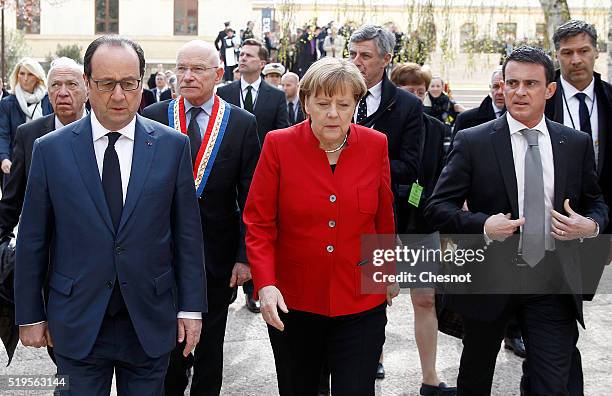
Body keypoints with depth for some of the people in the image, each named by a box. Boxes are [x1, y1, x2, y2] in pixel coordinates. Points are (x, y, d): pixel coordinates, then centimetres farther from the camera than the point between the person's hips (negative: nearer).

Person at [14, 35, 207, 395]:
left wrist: (191, 308, 0)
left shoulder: (173, 146, -2)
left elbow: (188, 233, 1)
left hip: (150, 323, 1)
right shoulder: (51, 149, -3)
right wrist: (30, 315, 3)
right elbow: (33, 240, 2)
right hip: (77, 325, 0)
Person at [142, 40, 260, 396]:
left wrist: (245, 256, -7)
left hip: (218, 258, 0)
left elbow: (250, 197, -3)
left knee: (210, 344, 14)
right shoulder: (153, 117, -1)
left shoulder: (243, 123, -3)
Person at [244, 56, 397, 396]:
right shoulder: (279, 145, -7)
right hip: (293, 303, 0)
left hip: (361, 303, 1)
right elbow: (258, 223, -6)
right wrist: (265, 284, -17)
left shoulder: (375, 145, -2)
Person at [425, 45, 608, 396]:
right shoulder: (473, 142, -5)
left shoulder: (577, 144, 4)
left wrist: (591, 225, -9)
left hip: (554, 283, 1)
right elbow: (438, 208, -6)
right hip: (490, 279, -1)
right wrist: (483, 225, -22)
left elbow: (597, 204, 14)